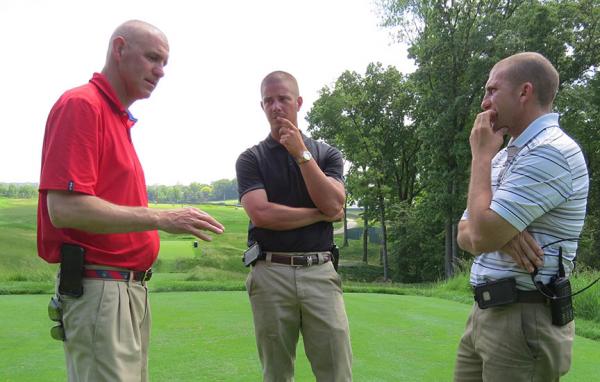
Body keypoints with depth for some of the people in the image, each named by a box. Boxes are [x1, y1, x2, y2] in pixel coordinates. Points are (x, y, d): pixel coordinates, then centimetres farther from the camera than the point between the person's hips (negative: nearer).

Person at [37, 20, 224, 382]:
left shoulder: (121, 118, 15)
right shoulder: (81, 104, -11)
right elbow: (64, 208, -22)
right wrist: (162, 218, -21)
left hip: (133, 288, 9)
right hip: (98, 288, -9)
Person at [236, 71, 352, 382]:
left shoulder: (327, 154, 11)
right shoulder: (250, 159, 5)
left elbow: (333, 204, -7)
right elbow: (261, 213, -11)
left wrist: (302, 154, -9)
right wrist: (320, 215, -5)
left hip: (320, 272, 1)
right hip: (271, 274, -1)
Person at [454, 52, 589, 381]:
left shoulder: (552, 151, -16)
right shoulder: (505, 156, 15)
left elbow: (482, 237, -22)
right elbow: (465, 236, 11)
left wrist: (481, 156, -10)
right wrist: (501, 233, -12)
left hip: (525, 321, -8)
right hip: (483, 314, 8)